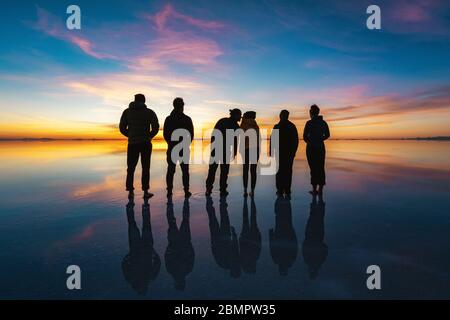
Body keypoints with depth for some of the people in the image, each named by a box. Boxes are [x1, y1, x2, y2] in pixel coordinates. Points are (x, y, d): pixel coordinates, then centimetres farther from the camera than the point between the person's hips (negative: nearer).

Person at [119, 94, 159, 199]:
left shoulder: (127, 112, 7)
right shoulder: (149, 112, 2)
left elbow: (122, 128, 5)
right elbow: (156, 127, -6)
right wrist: (150, 136, 9)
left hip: (132, 143, 1)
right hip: (146, 143, -1)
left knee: (131, 168, 9)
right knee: (145, 168, 5)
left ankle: (130, 191, 7)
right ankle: (145, 192, 4)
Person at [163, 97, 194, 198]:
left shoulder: (168, 119, 2)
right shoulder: (187, 119, -3)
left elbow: (165, 134, 3)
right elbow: (191, 134, -1)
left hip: (172, 148, 1)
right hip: (184, 149, -1)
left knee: (171, 170, 6)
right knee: (185, 170, 5)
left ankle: (169, 191, 5)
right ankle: (186, 191, 3)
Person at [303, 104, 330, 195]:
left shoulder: (309, 123, -11)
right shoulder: (323, 122, 5)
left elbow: (305, 136, -10)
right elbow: (327, 135, 13)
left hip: (311, 147, -4)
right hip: (321, 147, 5)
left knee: (313, 168, 1)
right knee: (321, 168, 9)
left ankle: (314, 189, 4)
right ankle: (320, 189, 13)